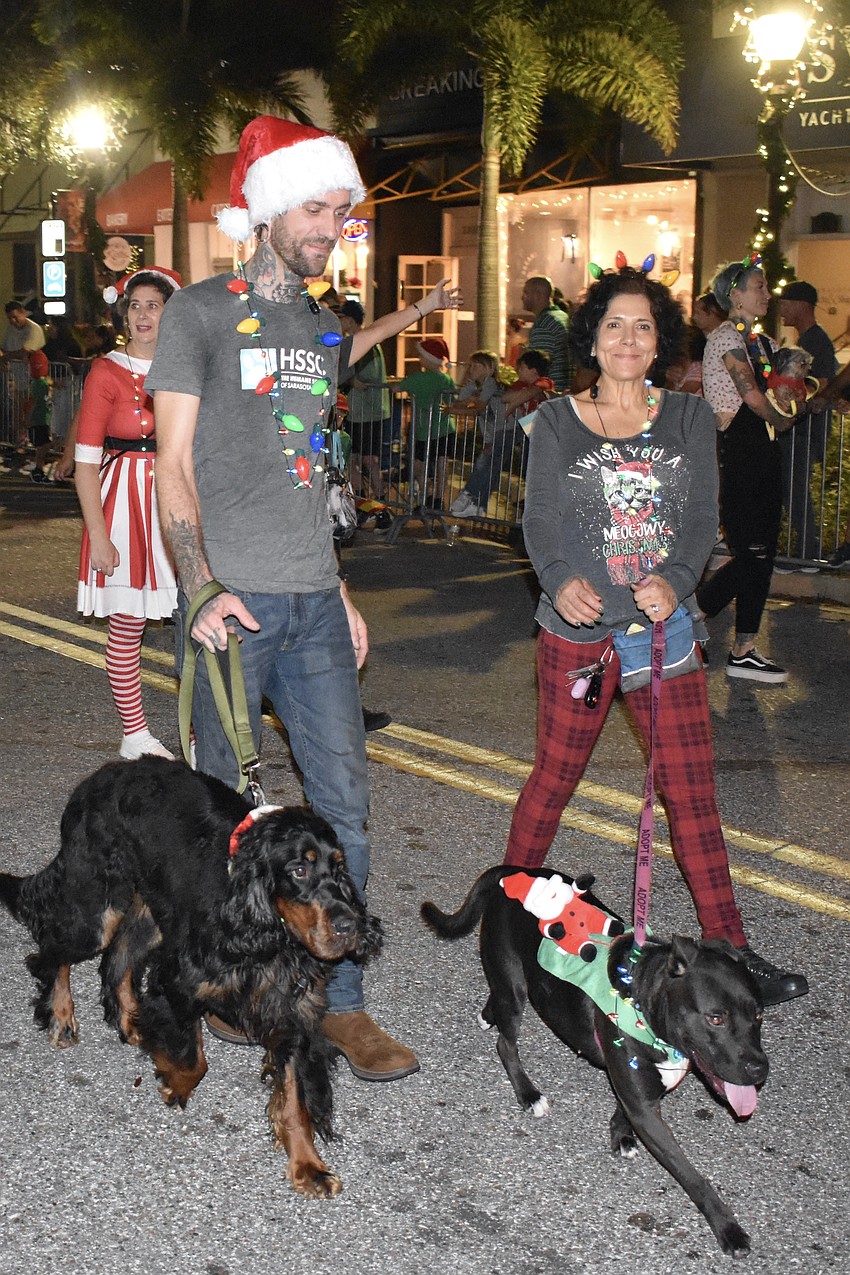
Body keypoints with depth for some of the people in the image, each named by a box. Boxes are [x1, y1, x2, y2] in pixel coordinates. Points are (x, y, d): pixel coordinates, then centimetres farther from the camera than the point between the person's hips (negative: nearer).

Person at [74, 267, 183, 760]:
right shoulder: (107, 373, -2)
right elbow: (85, 462, -5)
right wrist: (98, 534, -11)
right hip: (126, 502, -3)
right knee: (127, 624, 3)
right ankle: (135, 736, 15)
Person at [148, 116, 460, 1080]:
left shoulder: (322, 327, 16)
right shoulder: (200, 312, -2)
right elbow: (174, 466, -6)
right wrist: (203, 588, -17)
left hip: (313, 603, 5)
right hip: (231, 603, -5)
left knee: (344, 803, 3)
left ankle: (341, 1002, 13)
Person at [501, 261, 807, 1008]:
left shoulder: (689, 418, 8)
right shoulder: (558, 421, 5)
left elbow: (703, 518, 1)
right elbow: (540, 519, -2)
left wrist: (673, 579, -19)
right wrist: (561, 579, -23)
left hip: (665, 626, 1)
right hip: (578, 630, -1)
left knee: (692, 789, 1)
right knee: (555, 778, 8)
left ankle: (729, 948, 9)